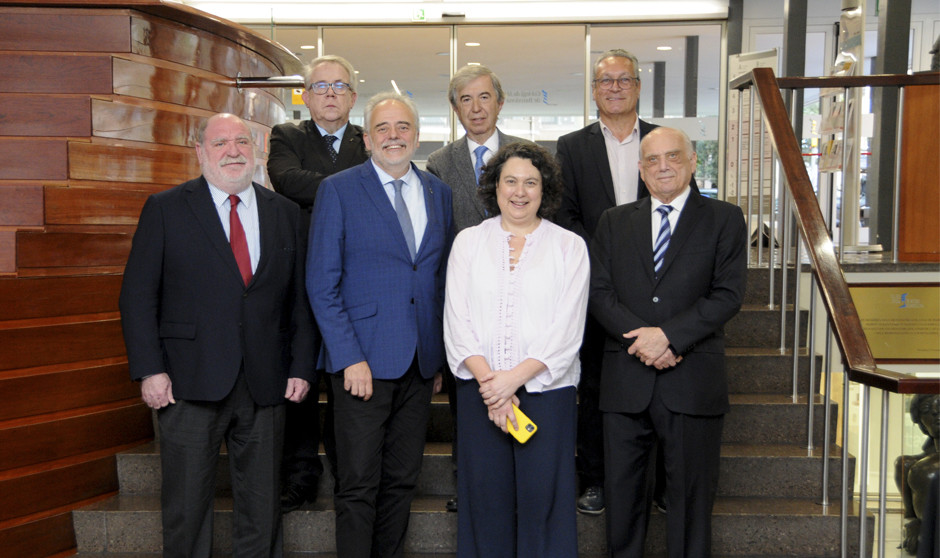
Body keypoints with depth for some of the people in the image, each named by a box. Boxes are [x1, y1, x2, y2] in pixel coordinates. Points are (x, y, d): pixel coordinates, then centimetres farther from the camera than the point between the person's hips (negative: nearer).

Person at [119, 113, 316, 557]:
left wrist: (301, 366, 2)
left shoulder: (285, 214, 10)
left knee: (262, 509, 11)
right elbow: (137, 295, -1)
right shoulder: (165, 209, 2)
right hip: (190, 385, -2)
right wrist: (150, 370, -9)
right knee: (186, 507, 7)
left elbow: (301, 298, 10)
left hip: (266, 387, 2)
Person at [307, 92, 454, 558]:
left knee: (402, 479, 13)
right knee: (359, 485, 1)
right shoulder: (338, 190, -3)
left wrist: (440, 354, 7)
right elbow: (322, 283, -7)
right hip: (363, 361, -4)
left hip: (421, 362, 4)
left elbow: (443, 276, 14)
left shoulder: (438, 193, 11)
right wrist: (350, 358, -14)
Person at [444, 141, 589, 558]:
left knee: (543, 493, -1)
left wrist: (514, 378, -13)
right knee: (485, 495, 5)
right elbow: (457, 321, 1)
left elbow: (567, 328, -4)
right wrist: (487, 380, -11)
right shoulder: (468, 242, 9)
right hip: (479, 389, 2)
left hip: (546, 387, -1)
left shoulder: (569, 247, 5)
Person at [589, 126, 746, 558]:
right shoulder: (614, 222, 12)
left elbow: (728, 294, -5)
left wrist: (669, 336, -16)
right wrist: (641, 338, -13)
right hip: (625, 378, 2)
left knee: (690, 492, 7)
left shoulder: (724, 219, 5)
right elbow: (599, 293, 3)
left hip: (692, 380, -2)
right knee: (622, 489, 9)